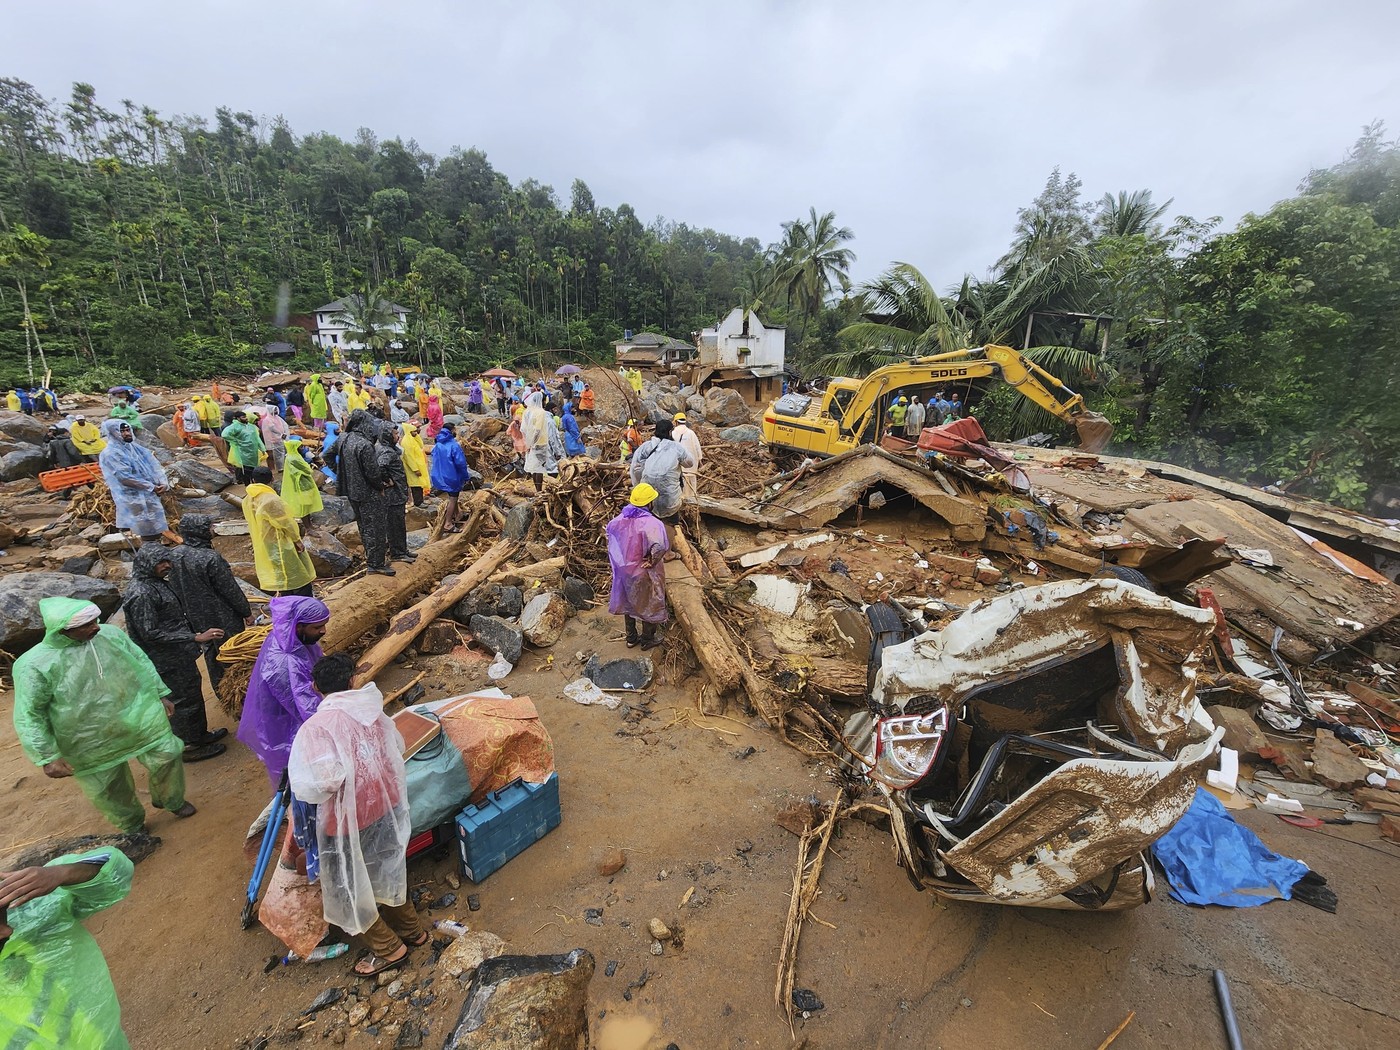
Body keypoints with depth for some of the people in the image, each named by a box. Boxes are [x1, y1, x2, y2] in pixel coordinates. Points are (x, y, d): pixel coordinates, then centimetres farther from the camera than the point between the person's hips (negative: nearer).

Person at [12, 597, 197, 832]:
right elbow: (28, 716, -11)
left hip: (139, 719, 2)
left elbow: (141, 663, 5)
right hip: (92, 744, -2)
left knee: (167, 755, 9)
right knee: (108, 791, 15)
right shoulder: (34, 664, -18)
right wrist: (48, 757, -13)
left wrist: (159, 695, 9)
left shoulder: (110, 633, -9)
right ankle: (132, 826, 42)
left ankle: (172, 800, 38)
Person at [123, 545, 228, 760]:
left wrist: (199, 632, 24)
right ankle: (189, 747, 21)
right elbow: (150, 634, -27)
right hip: (169, 661, -10)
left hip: (180, 654, 10)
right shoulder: (140, 594, -25)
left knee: (194, 692, 22)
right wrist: (196, 638, -30)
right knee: (186, 700, 5)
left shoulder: (157, 582, 4)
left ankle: (200, 734, 38)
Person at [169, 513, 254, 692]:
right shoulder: (211, 558, -28)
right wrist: (247, 612, -7)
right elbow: (231, 590, -20)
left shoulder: (173, 554, -7)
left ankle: (218, 688, 38)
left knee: (210, 651, 23)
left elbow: (175, 586, 6)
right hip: (222, 617, -7)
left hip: (195, 616, 7)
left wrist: (187, 608, 20)